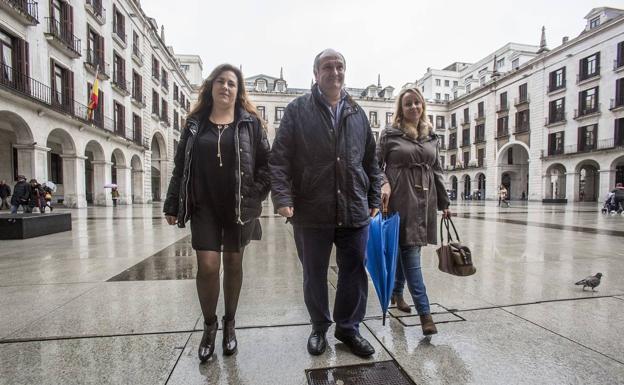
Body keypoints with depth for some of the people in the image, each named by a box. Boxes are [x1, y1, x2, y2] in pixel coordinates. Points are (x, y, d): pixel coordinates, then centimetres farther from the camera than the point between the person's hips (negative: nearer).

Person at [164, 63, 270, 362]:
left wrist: (256, 197, -9)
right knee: (207, 266, -4)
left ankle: (229, 323, 29)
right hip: (204, 205, 1)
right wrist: (173, 205, 5)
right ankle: (209, 325, 21)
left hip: (239, 205, -1)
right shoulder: (195, 123, 9)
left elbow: (266, 163, 1)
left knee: (233, 264, 9)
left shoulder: (250, 123, 4)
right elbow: (181, 166, 8)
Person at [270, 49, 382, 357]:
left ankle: (348, 327, 33)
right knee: (314, 275, 13)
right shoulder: (297, 110, 2)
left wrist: (374, 198, 12)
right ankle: (319, 327, 36)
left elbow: (370, 161, 16)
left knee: (354, 273, 11)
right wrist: (283, 197, -16)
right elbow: (279, 158, -5)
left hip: (354, 211, 3)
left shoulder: (358, 113, 13)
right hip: (311, 212, -2)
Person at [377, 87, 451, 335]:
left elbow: (437, 171, 17)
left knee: (407, 250, 11)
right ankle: (424, 311, -1)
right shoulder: (390, 134, 2)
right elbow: (375, 163, 0)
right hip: (400, 199, -5)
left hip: (424, 200, 5)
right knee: (409, 252, -6)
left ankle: (397, 292, 32)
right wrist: (383, 183, -18)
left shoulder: (432, 137, 15)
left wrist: (444, 202, 15)